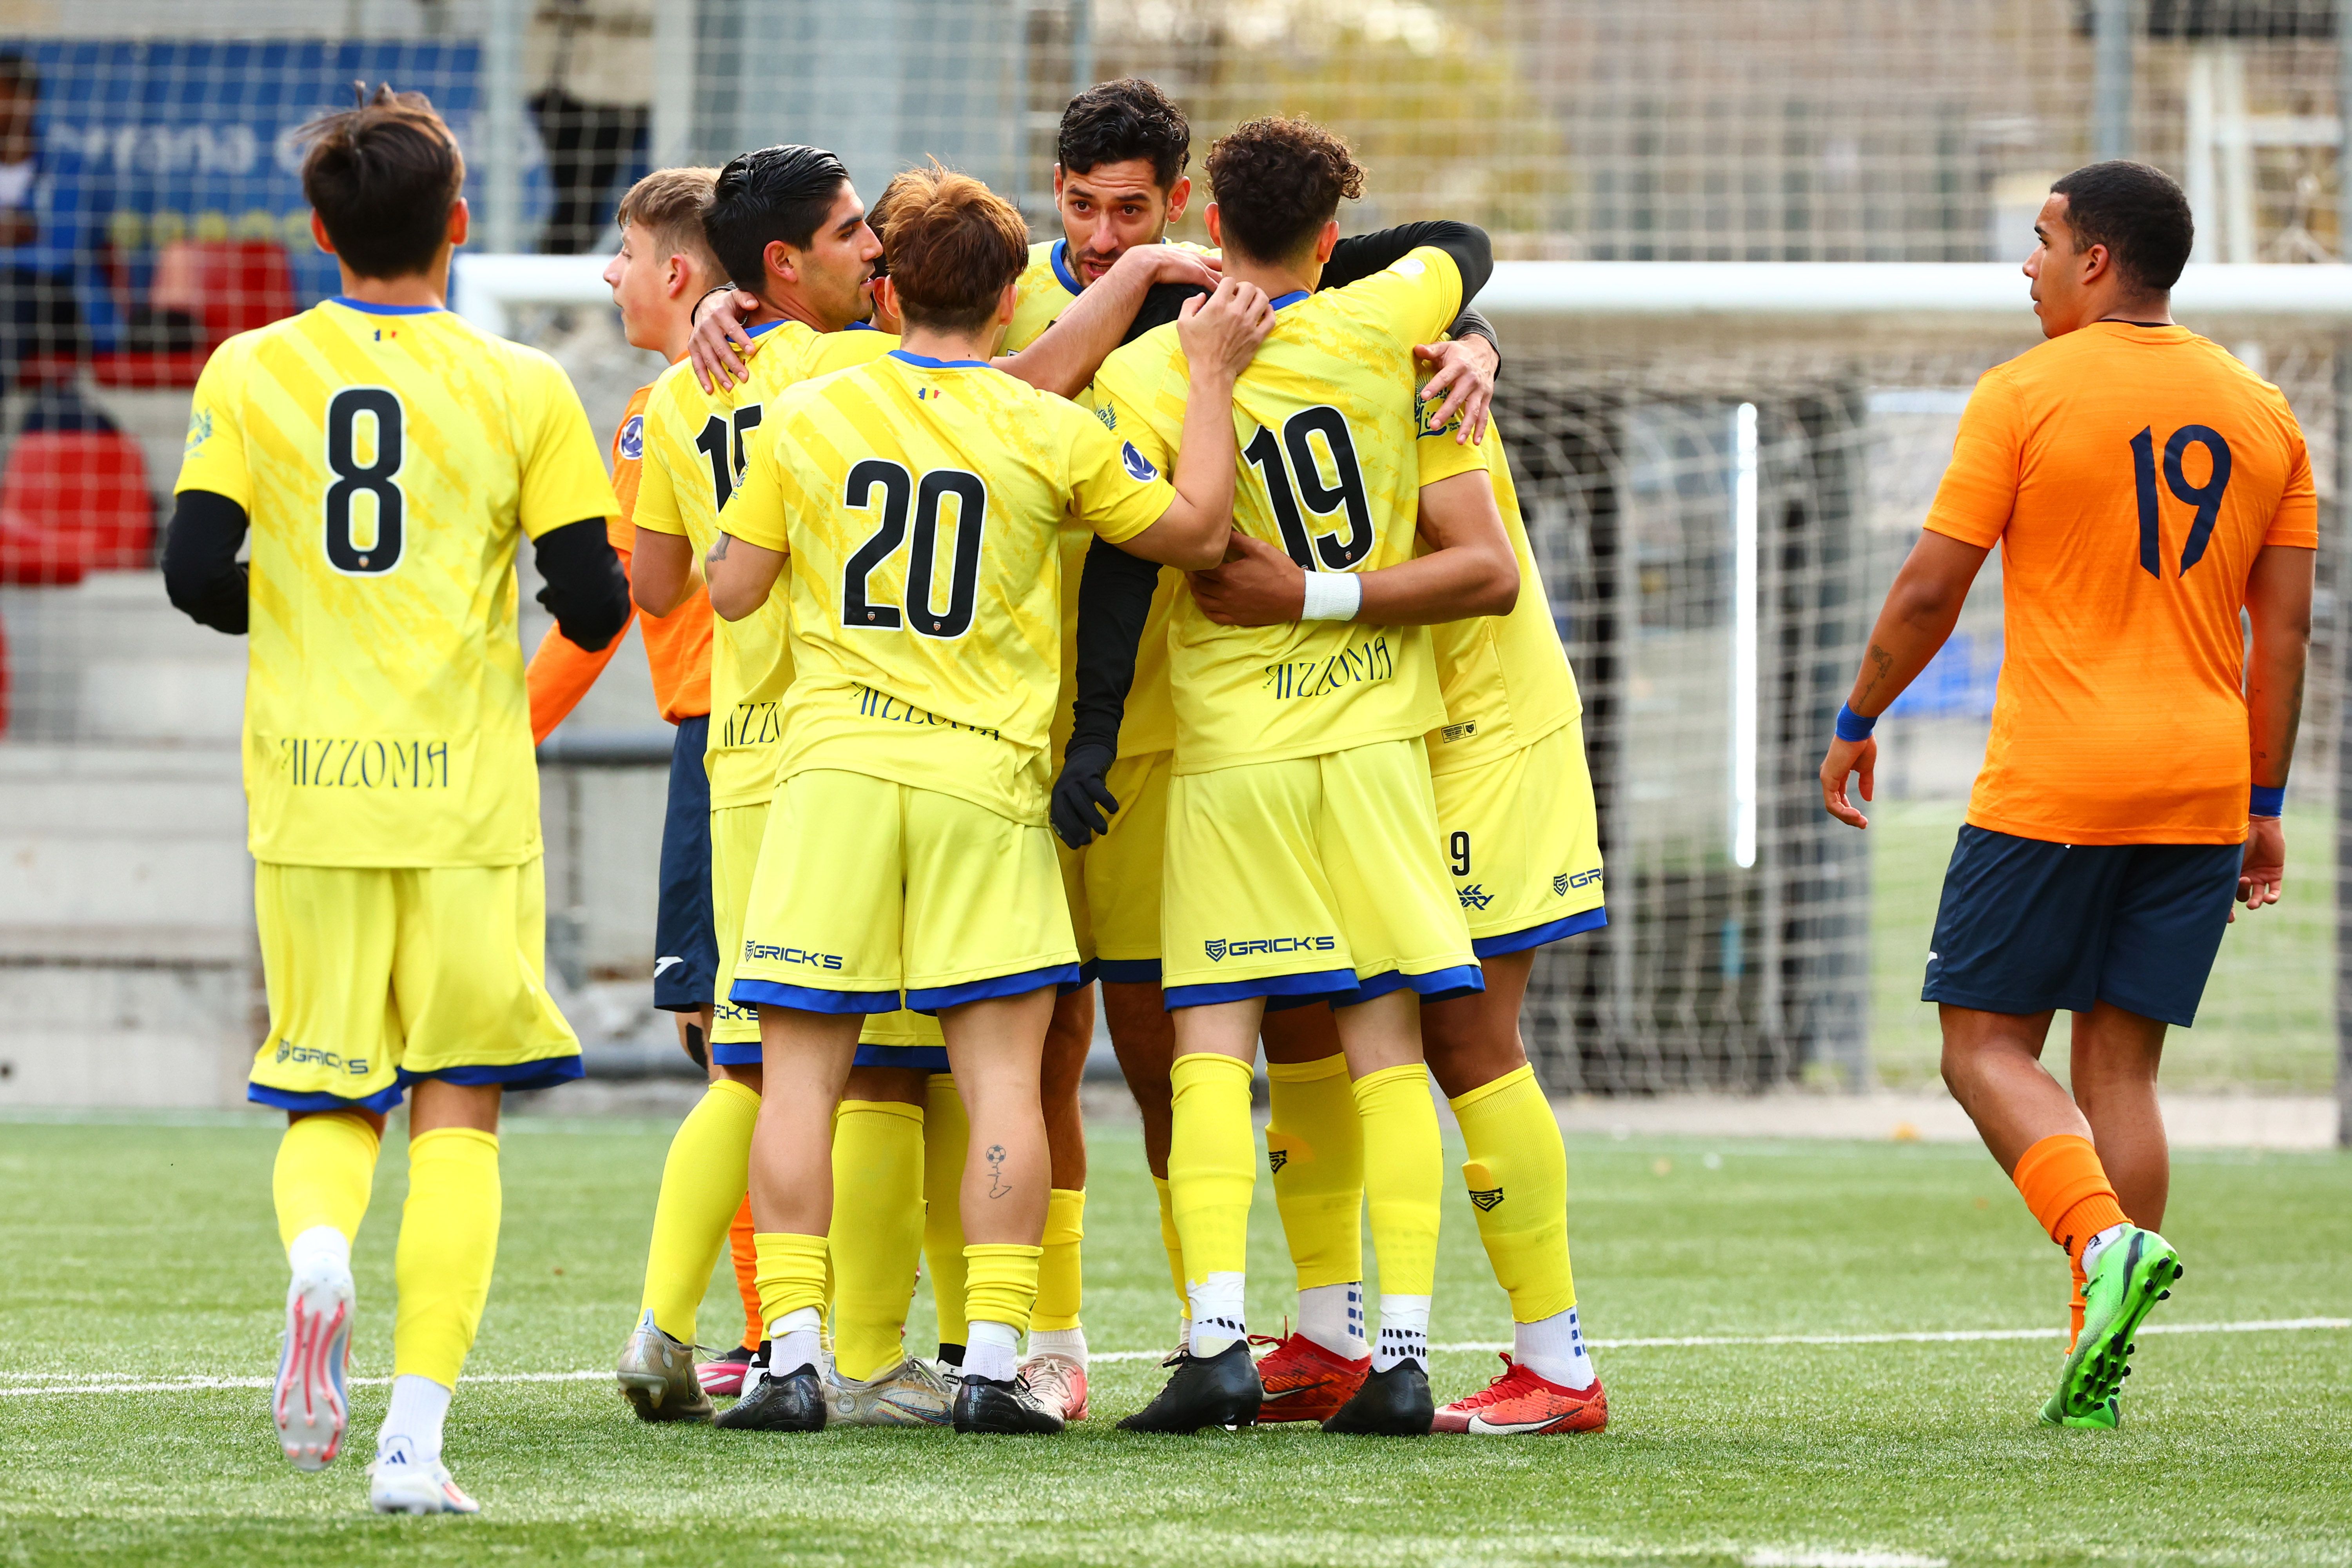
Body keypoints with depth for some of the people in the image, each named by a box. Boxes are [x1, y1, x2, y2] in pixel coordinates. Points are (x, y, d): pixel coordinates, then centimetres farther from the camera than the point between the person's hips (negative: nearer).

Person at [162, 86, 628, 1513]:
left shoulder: (252, 373, 2)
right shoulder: (520, 386, -1)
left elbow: (198, 573, -5)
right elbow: (595, 604, -3)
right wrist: (601, 599, 21)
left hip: (309, 785, 1)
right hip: (467, 792, -1)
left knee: (327, 1098, 14)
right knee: (458, 1107, 5)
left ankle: (318, 1248, -21)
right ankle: (417, 1430, -7)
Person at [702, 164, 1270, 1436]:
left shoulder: (805, 419, 4)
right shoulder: (1052, 436, 0)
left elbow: (732, 590, 10)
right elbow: (1197, 533, 11)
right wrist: (1212, 377, 18)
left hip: (833, 766, 1)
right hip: (986, 775, -1)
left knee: (802, 1076, 2)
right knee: (1002, 1075, 2)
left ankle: (794, 1357, -4)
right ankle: (995, 1357, -5)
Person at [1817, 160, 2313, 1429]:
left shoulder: (2026, 395, -5)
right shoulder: (2262, 414, 10)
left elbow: (1931, 587, -6)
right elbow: (2284, 631, 10)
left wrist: (1857, 724, 8)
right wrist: (2263, 806, 16)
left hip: (2052, 785, -5)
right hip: (2201, 785, 5)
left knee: (1987, 1042, 3)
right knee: (2119, 1060, 8)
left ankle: (2105, 1236, -23)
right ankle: (2096, 1369, 1)